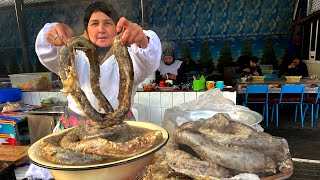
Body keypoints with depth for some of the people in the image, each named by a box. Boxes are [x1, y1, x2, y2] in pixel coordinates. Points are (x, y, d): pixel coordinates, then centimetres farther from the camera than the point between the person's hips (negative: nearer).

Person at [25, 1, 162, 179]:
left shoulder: (127, 56, -2)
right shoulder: (77, 56, 6)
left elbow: (148, 63, -22)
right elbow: (49, 57, -11)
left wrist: (142, 41, -45)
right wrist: (52, 36, -33)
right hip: (74, 126, 2)